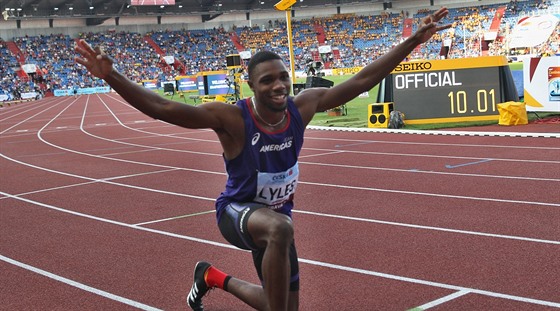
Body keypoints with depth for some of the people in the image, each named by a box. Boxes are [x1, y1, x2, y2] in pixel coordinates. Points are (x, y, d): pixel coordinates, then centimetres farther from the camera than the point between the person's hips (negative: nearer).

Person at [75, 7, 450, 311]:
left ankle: (214, 277, 43)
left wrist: (414, 40, -10)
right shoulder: (231, 118, -28)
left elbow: (361, 81, -10)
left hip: (275, 217, 6)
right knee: (281, 227, -42)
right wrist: (111, 76, -53)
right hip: (237, 211, -5)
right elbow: (163, 108, -38)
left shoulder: (303, 106, -15)